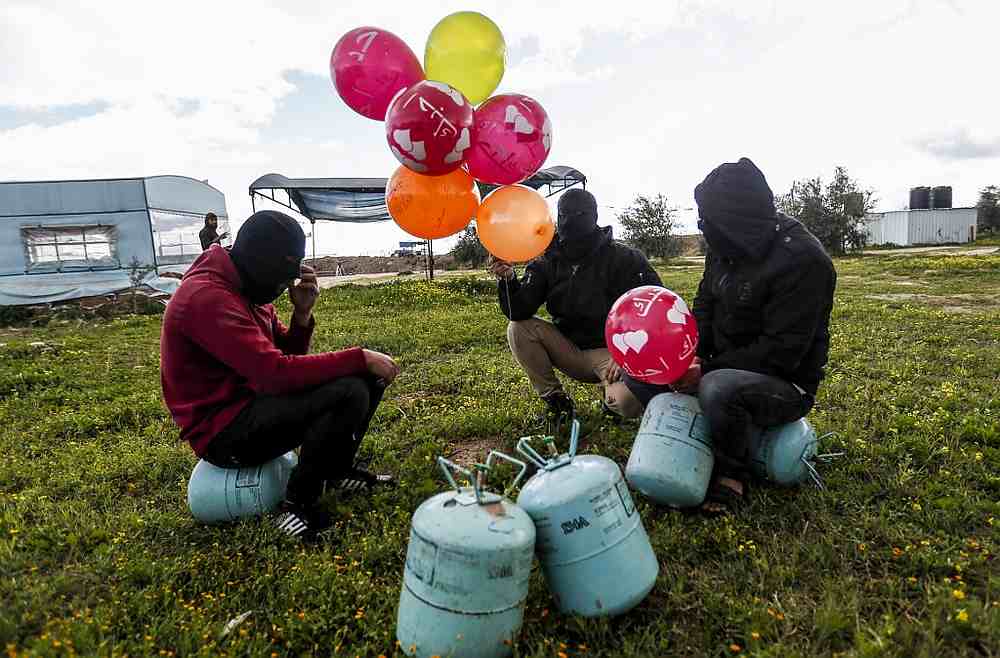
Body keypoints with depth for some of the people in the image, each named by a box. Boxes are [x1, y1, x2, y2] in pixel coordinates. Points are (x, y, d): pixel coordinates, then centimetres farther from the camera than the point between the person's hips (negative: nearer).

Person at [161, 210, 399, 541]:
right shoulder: (207, 297, -22)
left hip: (252, 403, 9)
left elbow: (288, 357, 11)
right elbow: (276, 372, -31)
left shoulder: (249, 290, 9)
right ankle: (298, 506, -13)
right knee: (348, 393, -29)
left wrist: (302, 313, -7)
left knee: (367, 374, 5)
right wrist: (359, 358, -26)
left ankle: (337, 469, 17)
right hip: (222, 430, -9)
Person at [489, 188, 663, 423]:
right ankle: (555, 399, -4)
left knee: (627, 401, -32)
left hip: (610, 350, -3)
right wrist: (508, 280, -31)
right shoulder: (547, 262, -1)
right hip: (569, 349, 4)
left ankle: (611, 390, 8)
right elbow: (519, 312, -12)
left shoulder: (623, 259, -9)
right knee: (518, 329, -17)